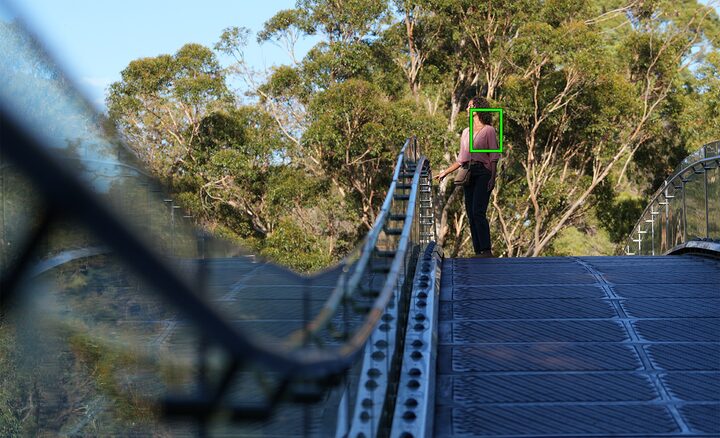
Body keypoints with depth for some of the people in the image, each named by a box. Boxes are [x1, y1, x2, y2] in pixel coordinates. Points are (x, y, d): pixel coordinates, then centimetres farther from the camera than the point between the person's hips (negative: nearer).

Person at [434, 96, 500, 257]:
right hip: (468, 174, 6)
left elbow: (494, 156, -5)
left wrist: (492, 178, -13)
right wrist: (445, 172, 19)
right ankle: (478, 251, 2)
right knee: (471, 214, 1)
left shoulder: (489, 130, 0)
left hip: (483, 173, -6)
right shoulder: (466, 132, 18)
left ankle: (486, 250, -18)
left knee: (478, 212, -18)